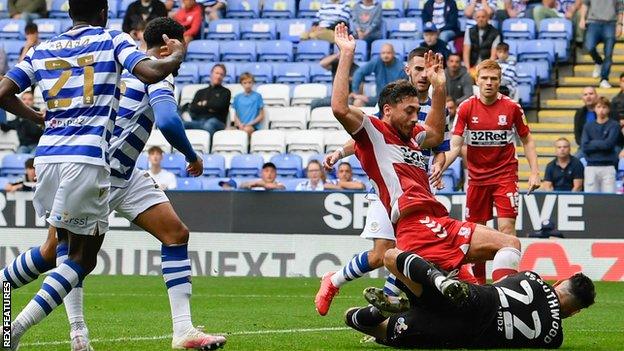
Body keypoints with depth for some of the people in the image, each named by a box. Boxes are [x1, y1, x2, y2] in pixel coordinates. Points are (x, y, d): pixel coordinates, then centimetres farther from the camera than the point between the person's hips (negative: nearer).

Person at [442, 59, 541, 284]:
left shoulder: (512, 108, -4)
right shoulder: (466, 108, -3)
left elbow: (527, 140, 7)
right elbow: (455, 146, -5)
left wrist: (534, 172, -2)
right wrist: (439, 168, -22)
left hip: (505, 176, -2)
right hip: (477, 178, 2)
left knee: (507, 228, -13)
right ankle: (478, 283, 18)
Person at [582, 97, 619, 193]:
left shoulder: (614, 125, 3)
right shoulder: (588, 126, 10)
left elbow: (608, 144, -10)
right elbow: (584, 146, 0)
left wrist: (593, 143, -2)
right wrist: (601, 144, -5)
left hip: (608, 167, -2)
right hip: (591, 167, 2)